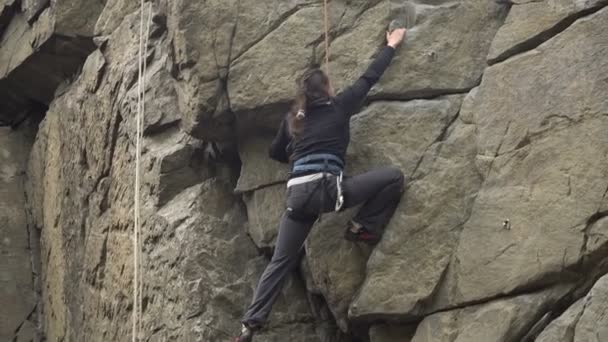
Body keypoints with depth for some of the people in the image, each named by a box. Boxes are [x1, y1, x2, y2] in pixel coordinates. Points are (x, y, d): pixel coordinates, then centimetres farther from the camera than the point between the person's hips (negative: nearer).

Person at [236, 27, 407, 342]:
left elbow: (276, 153, 32)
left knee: (281, 262, 12)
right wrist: (392, 45, 32)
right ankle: (362, 227, 8)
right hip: (325, 188, -5)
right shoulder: (338, 106, 9)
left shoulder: (293, 119, 21)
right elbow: (370, 77, 19)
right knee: (394, 177, 4)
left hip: (297, 194, 5)